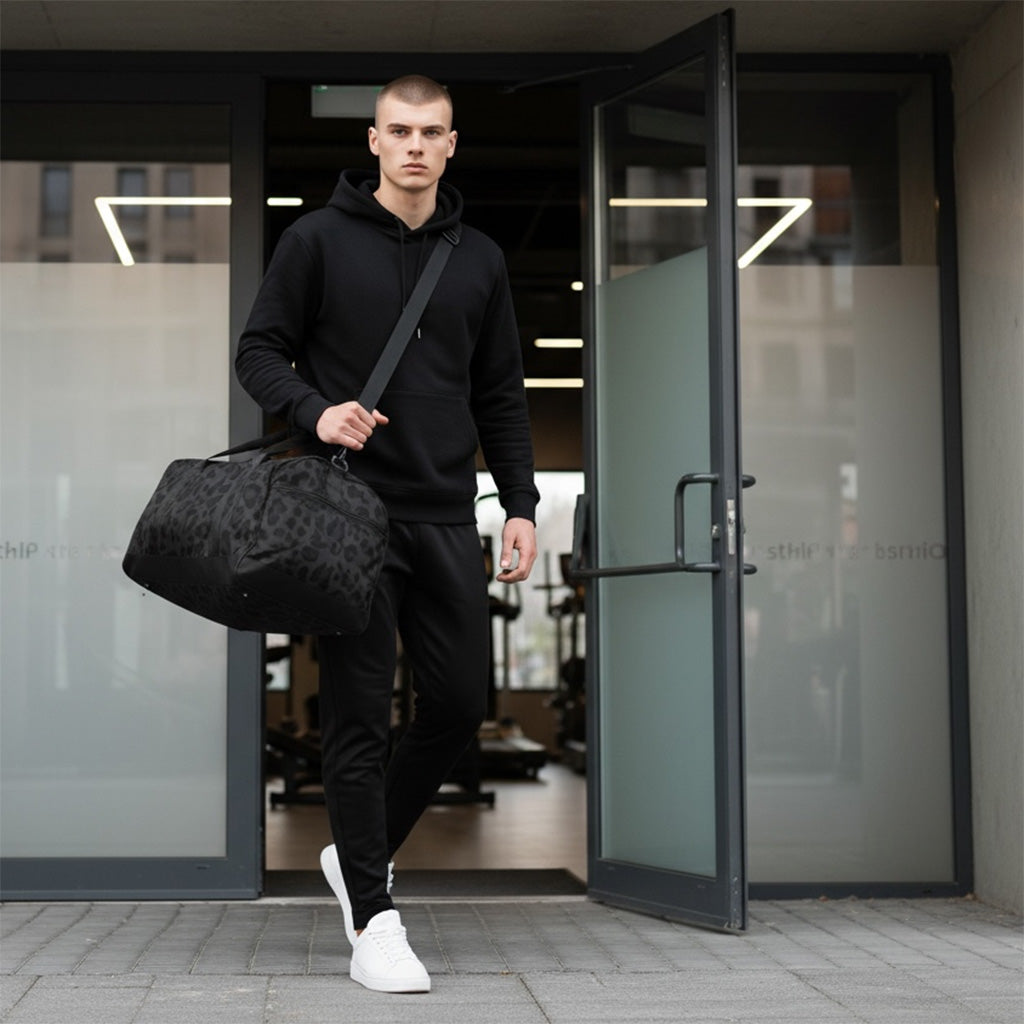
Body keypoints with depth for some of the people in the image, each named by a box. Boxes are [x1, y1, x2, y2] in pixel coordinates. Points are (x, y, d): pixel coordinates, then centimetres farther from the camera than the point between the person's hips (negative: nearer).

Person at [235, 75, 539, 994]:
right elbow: (260, 351, 2)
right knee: (360, 717, -2)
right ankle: (373, 920, 7)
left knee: (460, 708, 4)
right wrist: (314, 410, -18)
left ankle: (361, 852, 27)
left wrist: (521, 506, 7)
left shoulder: (480, 260, 13)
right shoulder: (318, 240, 1)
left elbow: (502, 395, 15)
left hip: (446, 518, 4)